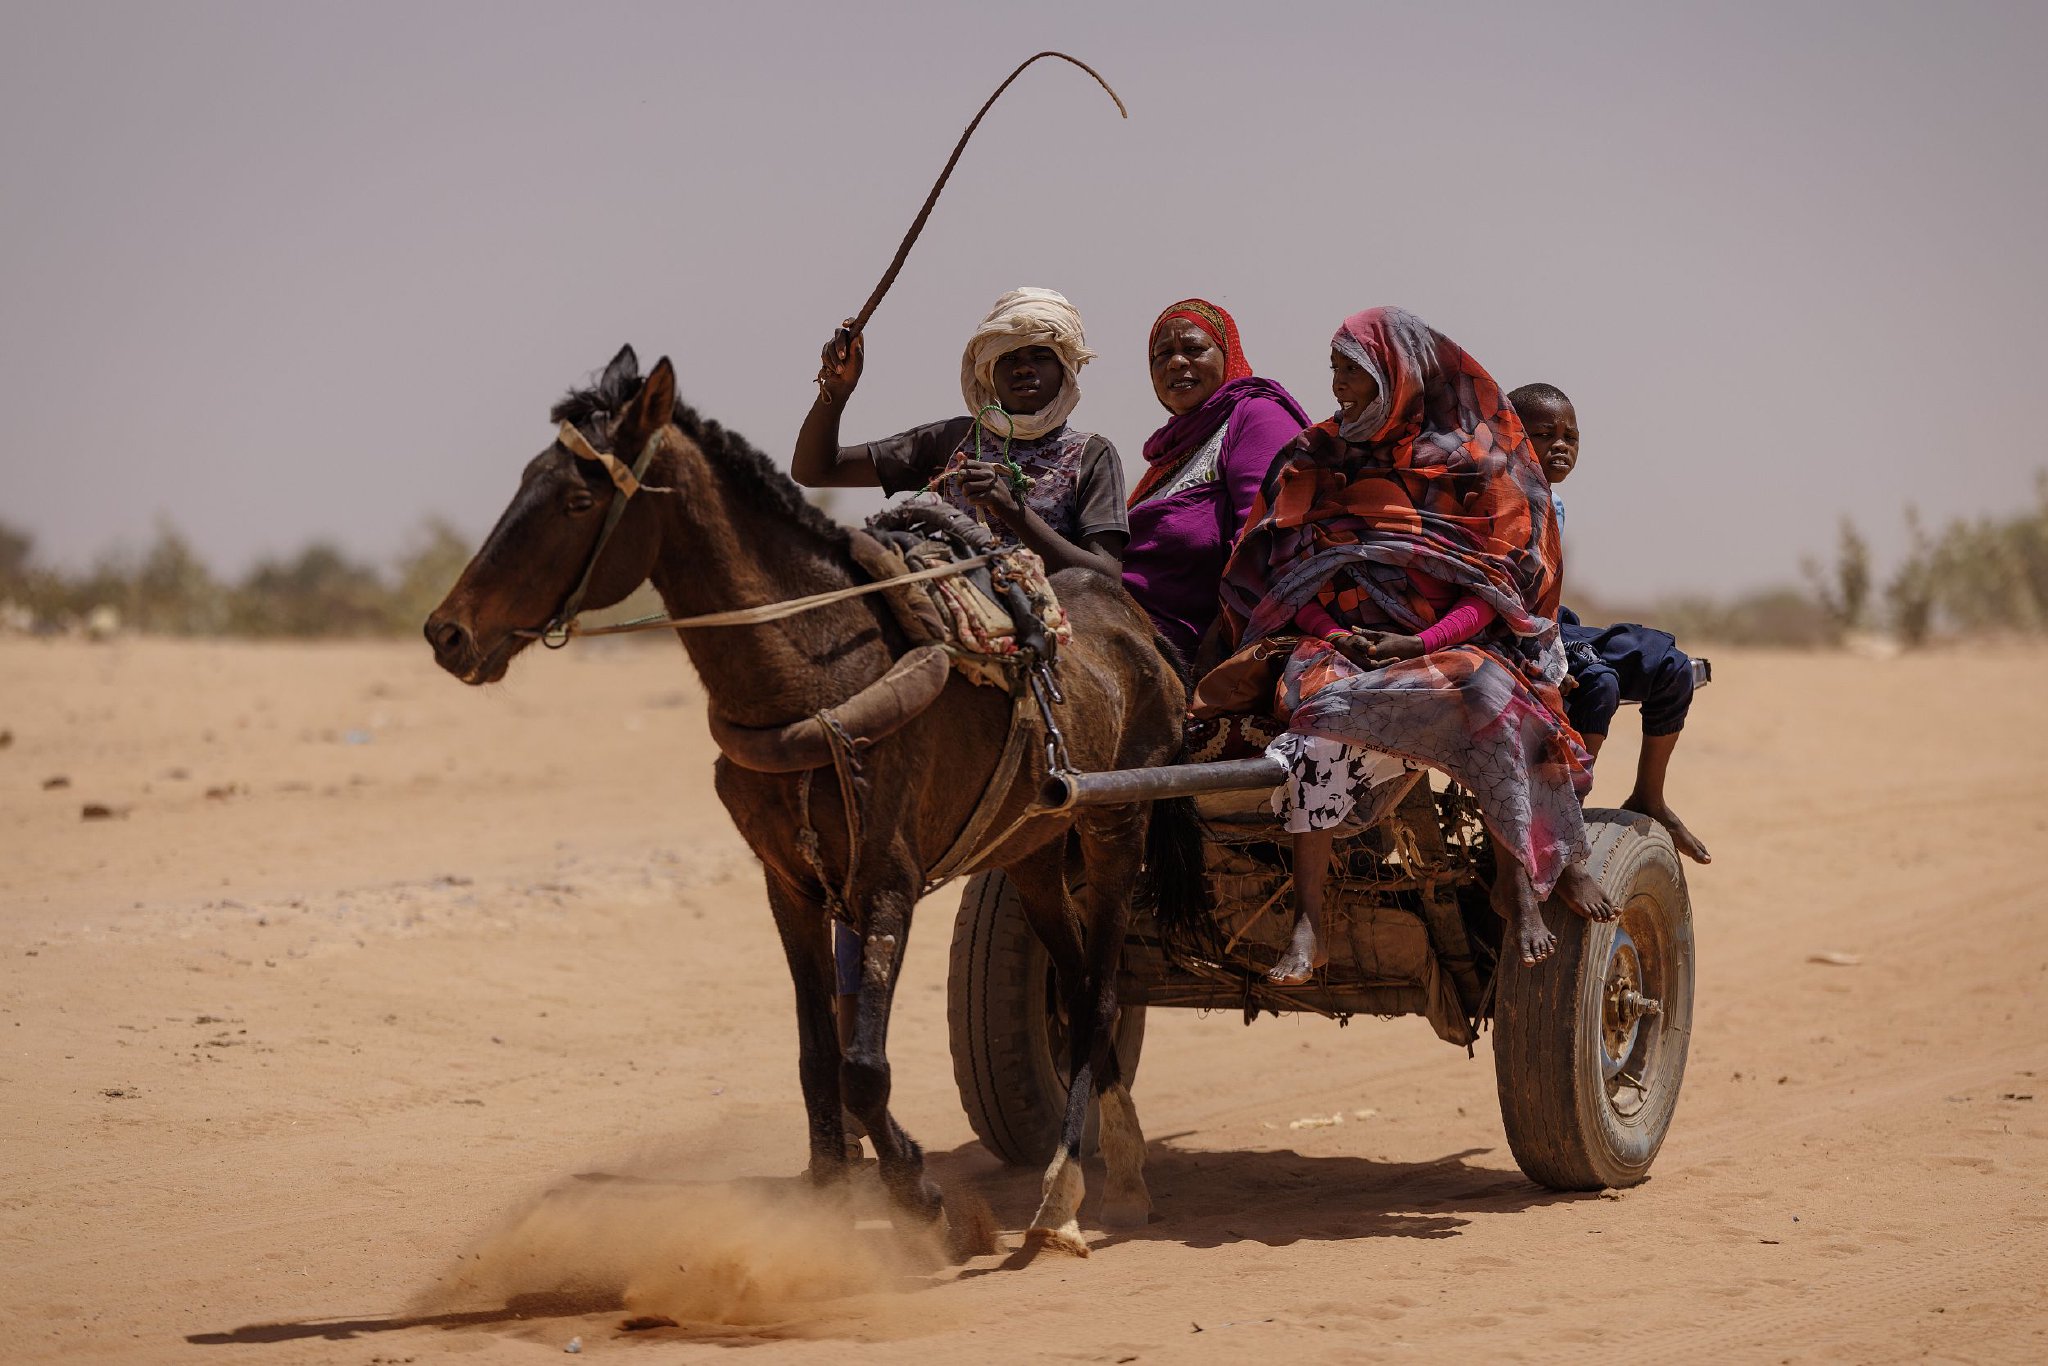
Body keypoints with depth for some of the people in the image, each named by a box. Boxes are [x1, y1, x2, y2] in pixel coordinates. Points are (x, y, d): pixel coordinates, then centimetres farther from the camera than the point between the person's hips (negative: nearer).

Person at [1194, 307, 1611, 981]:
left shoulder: (1471, 460, 6)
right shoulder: (1318, 459, 14)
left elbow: (1503, 579, -2)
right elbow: (1280, 572, 11)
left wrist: (1424, 641, -17)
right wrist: (1332, 632, -10)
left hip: (1452, 640, -1)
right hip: (1339, 643, 1)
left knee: (1489, 696, -36)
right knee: (1319, 709, -34)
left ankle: (1516, 883, -22)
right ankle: (1307, 929, -36)